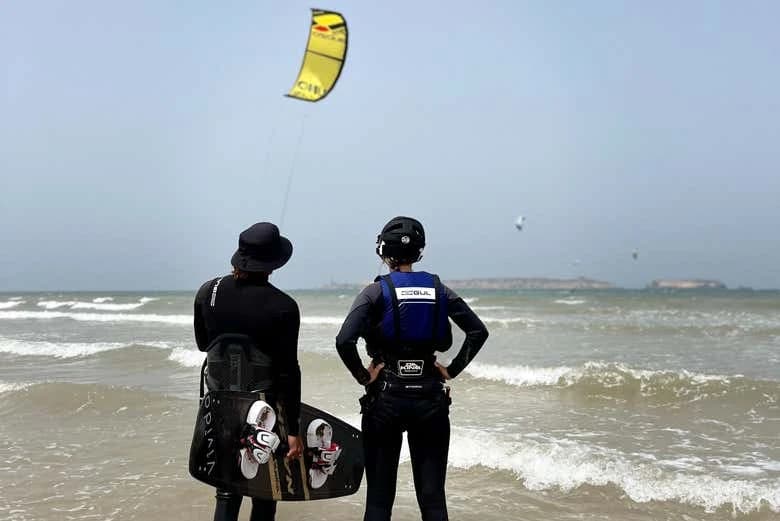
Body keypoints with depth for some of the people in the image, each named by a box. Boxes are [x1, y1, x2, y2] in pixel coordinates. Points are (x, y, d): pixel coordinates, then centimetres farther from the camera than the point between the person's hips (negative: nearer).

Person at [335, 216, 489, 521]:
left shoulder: (376, 292, -6)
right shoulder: (438, 290, 4)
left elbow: (344, 340, -20)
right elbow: (478, 331, 0)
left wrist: (362, 376, -8)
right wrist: (452, 370, 4)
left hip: (386, 397, -2)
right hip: (430, 396, 3)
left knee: (379, 495, 7)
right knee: (432, 494, 9)